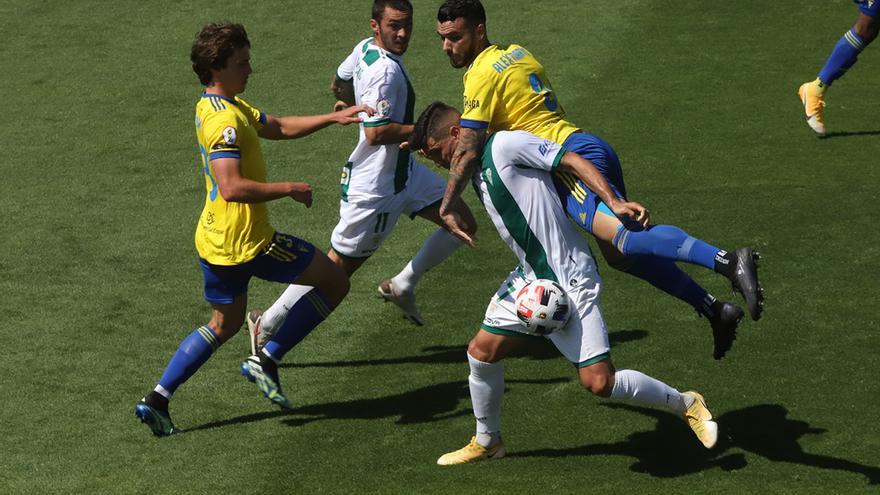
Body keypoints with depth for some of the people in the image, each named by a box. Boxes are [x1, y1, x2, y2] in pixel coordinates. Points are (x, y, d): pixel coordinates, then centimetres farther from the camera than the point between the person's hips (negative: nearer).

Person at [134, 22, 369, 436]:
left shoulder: (217, 107, 11)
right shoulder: (225, 120, -22)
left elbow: (280, 127, 23)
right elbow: (232, 187, -31)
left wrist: (334, 118, 17)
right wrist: (289, 190, -21)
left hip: (215, 241, 10)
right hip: (246, 242, -10)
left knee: (224, 324, 25)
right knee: (335, 282, 4)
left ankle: (157, 401, 18)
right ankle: (266, 361, 4)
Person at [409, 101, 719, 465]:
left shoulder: (504, 144, -13)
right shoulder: (474, 168, 14)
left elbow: (572, 161, -17)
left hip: (570, 279, -9)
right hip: (531, 276, 9)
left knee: (598, 382, -12)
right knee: (481, 352, 7)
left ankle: (687, 404, 8)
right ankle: (487, 442, 28)